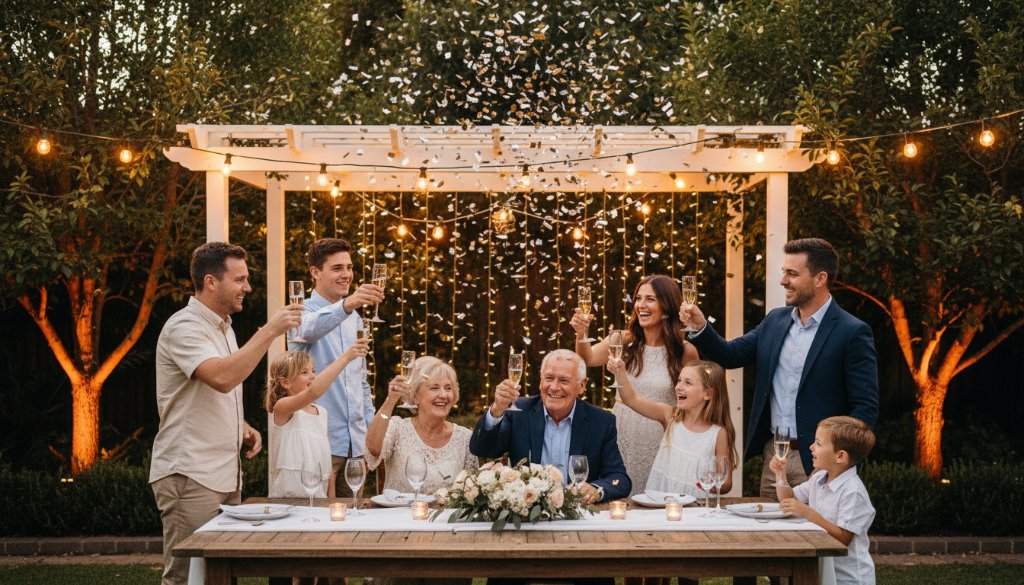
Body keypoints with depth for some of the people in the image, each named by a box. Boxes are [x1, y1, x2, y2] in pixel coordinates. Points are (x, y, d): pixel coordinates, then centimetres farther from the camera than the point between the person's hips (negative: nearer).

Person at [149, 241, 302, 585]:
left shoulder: (222, 326, 16)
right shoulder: (184, 327, -13)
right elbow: (222, 377, -30)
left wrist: (242, 428, 9)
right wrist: (270, 330, -25)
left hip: (225, 475, 9)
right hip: (190, 476, -9)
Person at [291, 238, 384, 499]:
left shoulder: (354, 318, 15)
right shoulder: (304, 312, -6)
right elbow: (309, 329, -34)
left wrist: (371, 430, 14)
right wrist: (345, 305, -52)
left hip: (355, 442, 7)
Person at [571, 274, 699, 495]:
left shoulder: (685, 351, -5)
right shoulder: (625, 341, -1)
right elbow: (588, 359, -15)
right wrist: (581, 335, -33)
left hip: (659, 442, -2)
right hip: (623, 436, 2)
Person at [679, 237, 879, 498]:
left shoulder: (853, 333, -10)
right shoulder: (775, 321, 10)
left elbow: (866, 408, -11)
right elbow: (730, 355, 9)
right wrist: (700, 327, -8)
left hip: (815, 461, -6)